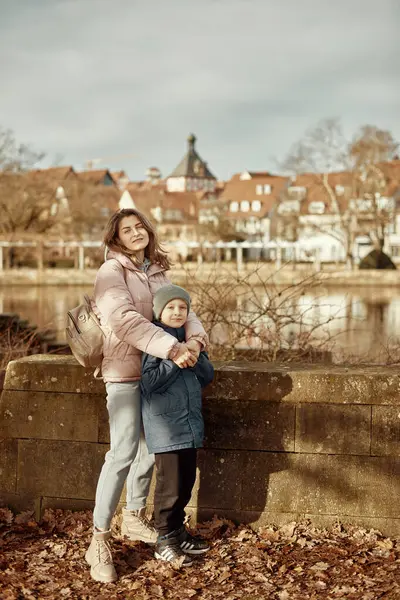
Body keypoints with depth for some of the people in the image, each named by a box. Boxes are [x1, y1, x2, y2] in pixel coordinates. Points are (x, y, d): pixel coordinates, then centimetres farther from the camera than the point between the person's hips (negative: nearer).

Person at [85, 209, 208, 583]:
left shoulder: (157, 272, 11)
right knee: (123, 452, -12)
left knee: (151, 446, 14)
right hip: (125, 370, -7)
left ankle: (134, 518, 34)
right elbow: (125, 320, -25)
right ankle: (99, 541, -5)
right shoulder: (112, 272, -10)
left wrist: (195, 338, -19)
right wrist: (172, 348, -31)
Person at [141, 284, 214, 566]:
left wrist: (194, 355, -9)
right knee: (170, 484, -3)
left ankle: (177, 530, 29)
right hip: (165, 425, -7)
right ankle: (165, 540, 9)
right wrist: (175, 359, -20)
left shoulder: (189, 339, 12)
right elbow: (149, 381, -19)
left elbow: (208, 376, 7)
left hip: (190, 425, 7)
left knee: (186, 482, 15)